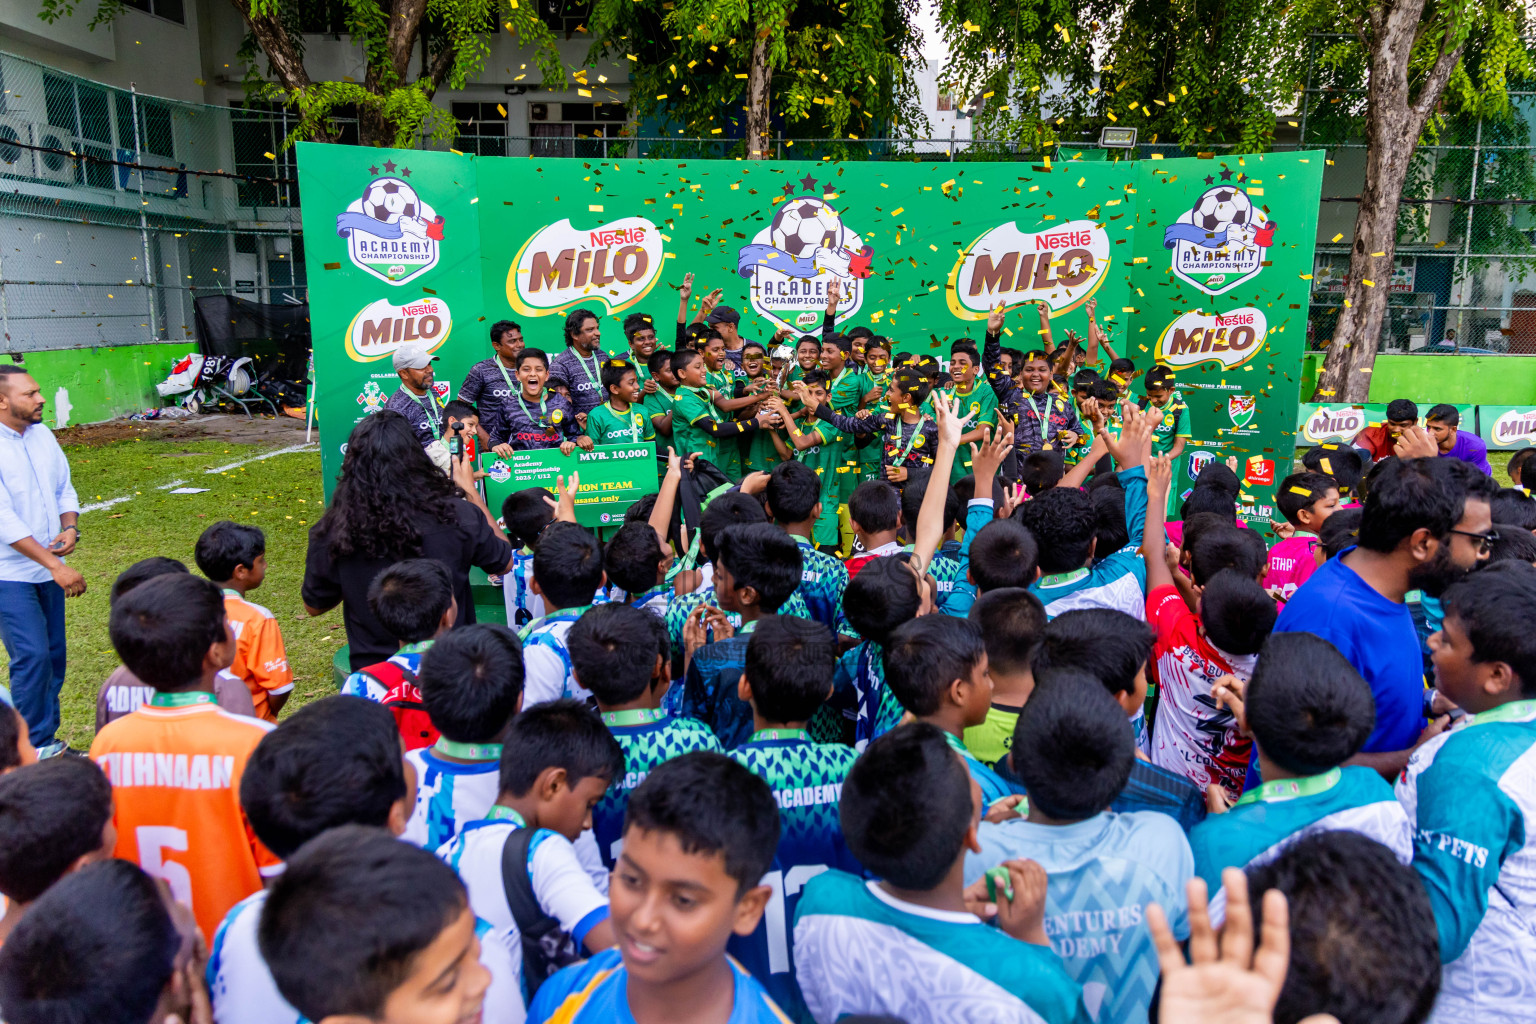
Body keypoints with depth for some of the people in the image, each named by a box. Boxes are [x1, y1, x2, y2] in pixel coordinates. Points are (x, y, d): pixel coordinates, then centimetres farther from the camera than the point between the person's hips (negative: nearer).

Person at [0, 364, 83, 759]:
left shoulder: (42, 435, 5)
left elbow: (64, 489, 15)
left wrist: (70, 528, -6)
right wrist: (57, 566, -23)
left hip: (48, 569, 7)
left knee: (54, 656, 10)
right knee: (33, 657, -9)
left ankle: (47, 741, 23)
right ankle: (36, 748, 5)